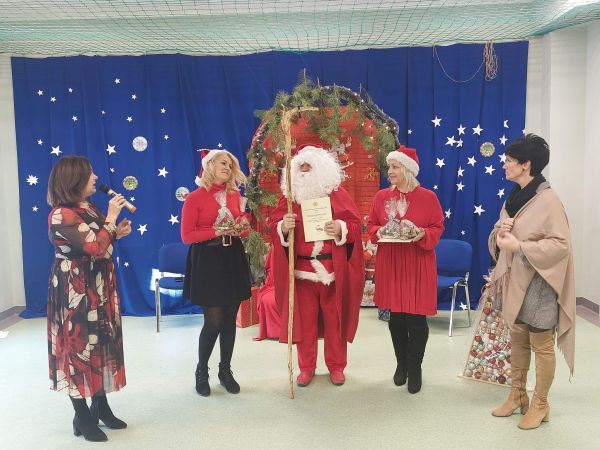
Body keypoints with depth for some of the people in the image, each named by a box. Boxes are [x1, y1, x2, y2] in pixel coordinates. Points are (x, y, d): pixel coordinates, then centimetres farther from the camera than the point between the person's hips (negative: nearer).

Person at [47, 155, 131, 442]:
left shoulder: (90, 208, 8)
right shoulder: (62, 214, -19)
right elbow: (94, 248, -28)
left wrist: (117, 233, 3)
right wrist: (111, 217, -18)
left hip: (99, 288, 9)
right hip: (75, 291, -9)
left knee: (101, 343, 14)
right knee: (79, 346, 2)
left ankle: (101, 406, 28)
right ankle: (83, 417, 16)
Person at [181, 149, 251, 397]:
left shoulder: (235, 194, 8)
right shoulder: (195, 198, -7)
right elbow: (186, 235, -10)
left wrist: (241, 229, -7)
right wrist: (217, 231, -18)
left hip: (233, 259, 5)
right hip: (207, 261, -5)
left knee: (230, 319, 9)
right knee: (214, 321, -3)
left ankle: (225, 370, 25)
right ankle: (201, 371, 19)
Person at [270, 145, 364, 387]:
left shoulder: (337, 194, 2)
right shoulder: (289, 197, 7)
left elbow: (355, 223, -1)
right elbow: (273, 225, 3)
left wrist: (341, 229, -21)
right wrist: (283, 226, -19)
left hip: (333, 269, -1)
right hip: (302, 269, 1)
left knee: (334, 318, 8)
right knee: (304, 319, 8)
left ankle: (336, 365, 24)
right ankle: (306, 367, 23)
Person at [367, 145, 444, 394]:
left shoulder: (428, 197, -4)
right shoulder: (382, 196, 4)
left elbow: (437, 228, 0)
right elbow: (371, 225, 10)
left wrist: (423, 234, -20)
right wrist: (378, 232, -12)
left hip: (418, 266, -2)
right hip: (390, 265, 3)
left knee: (416, 319, 1)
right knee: (395, 318, 10)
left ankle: (415, 369, 19)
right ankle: (401, 365, 29)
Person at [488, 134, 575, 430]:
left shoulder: (547, 200, -15)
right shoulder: (513, 197, 9)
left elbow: (561, 244, -19)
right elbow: (498, 238, 15)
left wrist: (519, 245, -24)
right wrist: (499, 232, -8)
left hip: (537, 282, -8)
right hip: (513, 279, 8)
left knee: (541, 345, 5)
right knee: (517, 339, 16)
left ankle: (540, 404, 20)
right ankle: (517, 395, 29)